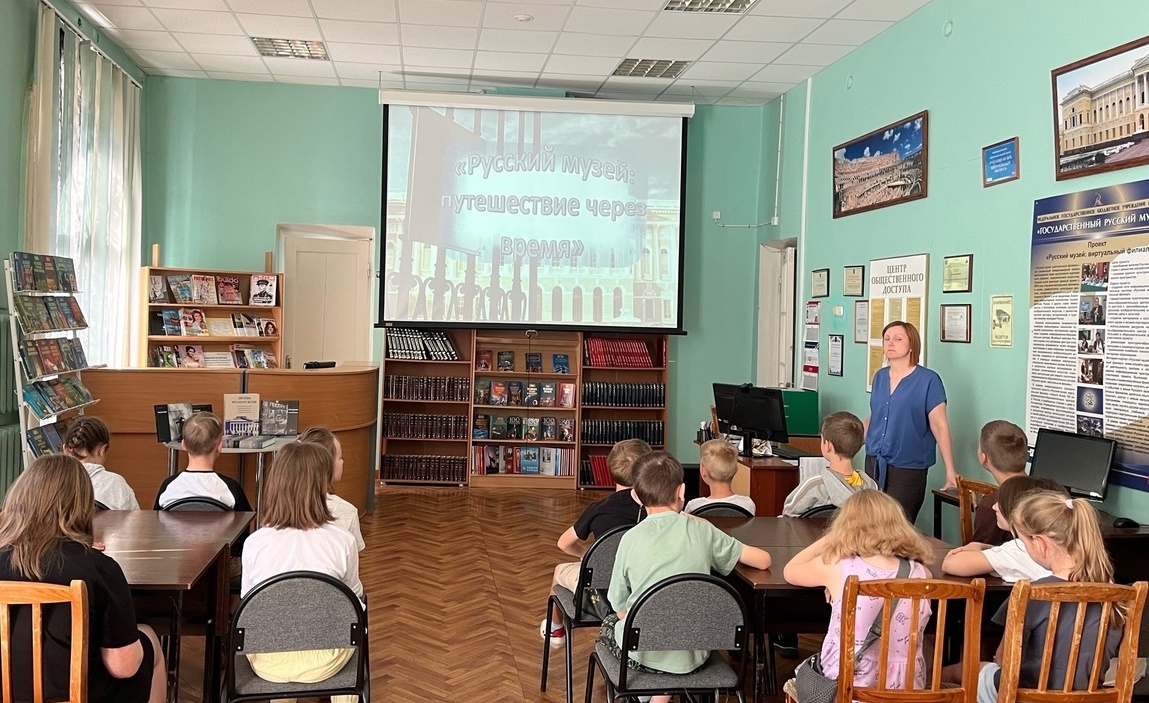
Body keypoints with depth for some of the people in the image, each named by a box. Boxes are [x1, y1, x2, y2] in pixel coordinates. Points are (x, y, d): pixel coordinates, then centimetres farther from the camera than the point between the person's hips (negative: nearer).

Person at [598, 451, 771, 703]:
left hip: (640, 654, 0)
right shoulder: (702, 530, -6)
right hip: (691, 657, 0)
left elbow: (620, 608, -2)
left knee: (609, 624, 32)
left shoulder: (631, 538, -8)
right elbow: (764, 560, 1)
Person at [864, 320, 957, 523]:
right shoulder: (880, 377, 9)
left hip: (907, 468, -5)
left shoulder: (928, 380, -7)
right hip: (874, 463, 5)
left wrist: (950, 471, -10)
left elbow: (939, 426, -9)